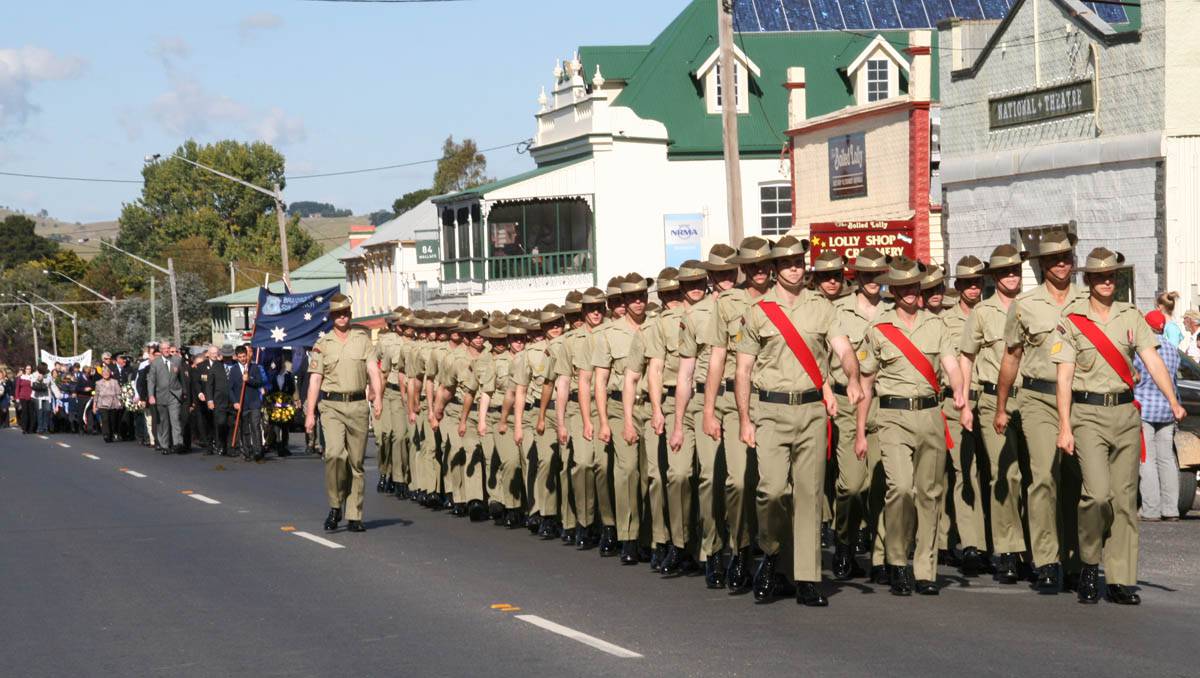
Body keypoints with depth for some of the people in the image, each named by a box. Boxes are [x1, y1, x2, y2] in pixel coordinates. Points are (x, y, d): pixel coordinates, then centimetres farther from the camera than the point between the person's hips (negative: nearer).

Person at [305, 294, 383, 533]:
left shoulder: (362, 339, 9)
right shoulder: (322, 344, 7)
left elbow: (373, 370, 0)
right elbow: (315, 380, 5)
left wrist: (378, 397, -16)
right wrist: (310, 413, -1)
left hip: (358, 405, 2)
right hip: (332, 406, -2)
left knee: (356, 462, 4)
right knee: (334, 453, -21)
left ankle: (354, 516, 11)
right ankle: (335, 507, -5)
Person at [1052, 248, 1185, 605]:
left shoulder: (1131, 317, 9)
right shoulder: (1071, 320, 1)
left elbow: (1152, 360, 0)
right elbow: (1064, 377, -3)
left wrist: (1173, 402, -15)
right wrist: (1064, 427, -10)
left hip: (1126, 413, 3)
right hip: (1088, 414, -3)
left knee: (1125, 498, 2)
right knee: (1098, 494, -17)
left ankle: (1120, 580, 7)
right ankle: (1089, 564, 4)